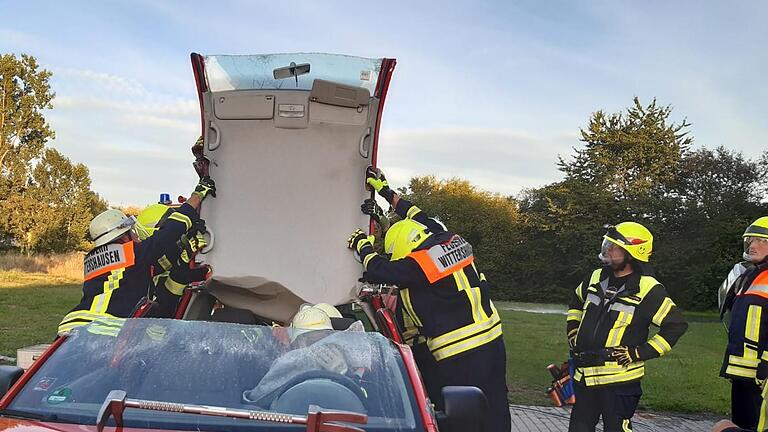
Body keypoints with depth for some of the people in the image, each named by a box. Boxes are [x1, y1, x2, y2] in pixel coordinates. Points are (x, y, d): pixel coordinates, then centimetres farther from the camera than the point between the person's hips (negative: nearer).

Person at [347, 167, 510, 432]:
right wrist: (385, 191, 34)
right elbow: (419, 218, 23)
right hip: (493, 340, 8)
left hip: (461, 358, -8)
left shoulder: (419, 265, -15)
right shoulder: (452, 240, 7)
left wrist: (362, 245, 16)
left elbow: (378, 271, -4)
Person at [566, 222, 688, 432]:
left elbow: (676, 324, -13)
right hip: (584, 375, 7)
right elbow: (575, 303, 26)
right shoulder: (597, 278, 7)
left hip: (619, 381, -6)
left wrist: (639, 353, -15)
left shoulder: (647, 289, -14)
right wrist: (573, 336, 16)